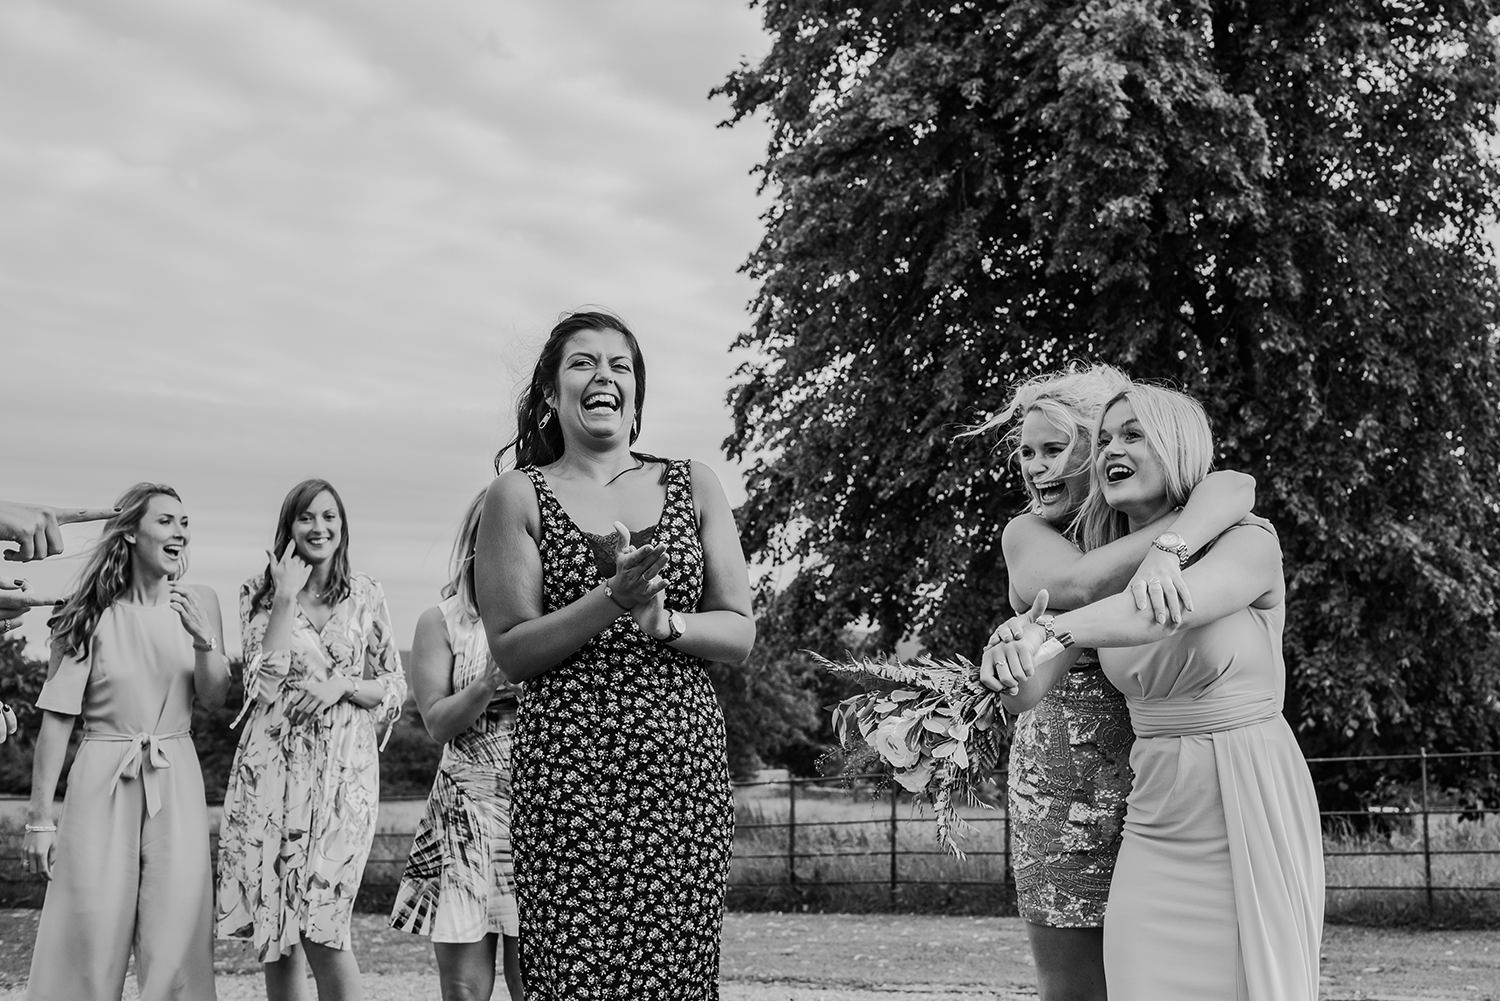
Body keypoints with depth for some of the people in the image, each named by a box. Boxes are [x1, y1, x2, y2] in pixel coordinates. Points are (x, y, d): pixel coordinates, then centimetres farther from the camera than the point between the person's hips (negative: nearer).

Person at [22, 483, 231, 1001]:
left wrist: (203, 641, -16)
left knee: (173, 951, 2)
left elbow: (215, 697, 3)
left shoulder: (198, 603, 5)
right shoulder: (92, 614, -4)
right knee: (92, 945, 0)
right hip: (103, 783, -2)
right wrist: (40, 817, -5)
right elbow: (57, 718, -4)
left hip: (176, 786, 3)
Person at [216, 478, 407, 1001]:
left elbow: (395, 686, 11)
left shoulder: (366, 596, 7)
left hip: (344, 766, -1)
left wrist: (343, 686, -8)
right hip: (273, 762, 1)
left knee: (322, 926, -12)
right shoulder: (260, 592, 6)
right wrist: (287, 596, -10)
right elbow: (264, 679, -7)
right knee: (275, 923, 4)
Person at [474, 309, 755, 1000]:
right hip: (570, 772, -2)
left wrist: (661, 620, -10)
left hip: (687, 766, 2)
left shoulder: (692, 486, 12)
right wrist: (610, 599, -14)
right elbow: (512, 650, -1)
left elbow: (740, 633, 9)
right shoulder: (519, 496, 6)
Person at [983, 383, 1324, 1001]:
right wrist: (1011, 656, -29)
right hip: (1156, 827, 4)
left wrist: (1052, 632, -46)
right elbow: (1025, 694, -5)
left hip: (1253, 816, -4)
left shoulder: (1250, 542, -8)